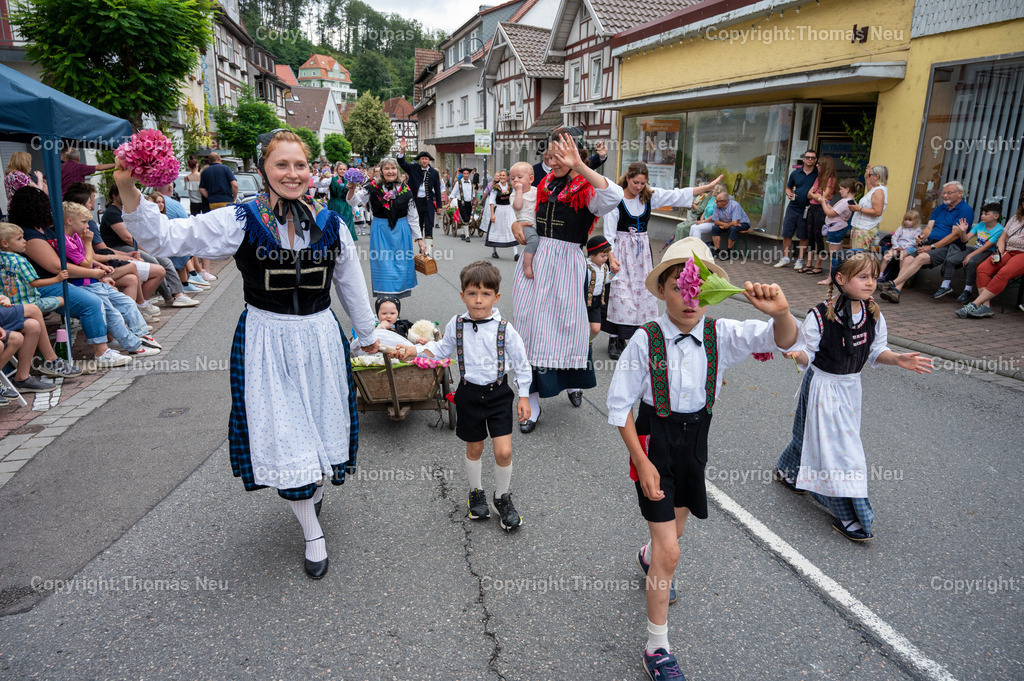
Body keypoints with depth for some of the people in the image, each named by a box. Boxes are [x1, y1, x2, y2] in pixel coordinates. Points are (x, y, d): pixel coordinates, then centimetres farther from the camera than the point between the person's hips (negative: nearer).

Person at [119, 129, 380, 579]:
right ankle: (312, 533, 21)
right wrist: (128, 190, -30)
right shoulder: (239, 222, -9)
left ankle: (316, 486, 48)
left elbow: (351, 284, 12)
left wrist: (367, 333, 21)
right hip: (265, 342, -2)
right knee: (282, 433, 2)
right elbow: (164, 238, -14)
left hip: (320, 337, 3)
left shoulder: (330, 225, 0)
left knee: (321, 423, 14)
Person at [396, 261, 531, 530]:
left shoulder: (504, 329, -13)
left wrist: (524, 396, -1)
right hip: (469, 394, 2)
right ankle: (476, 493, 39)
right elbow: (442, 348, 13)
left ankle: (503, 498, 20)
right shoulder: (456, 325, -6)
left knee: (503, 451, -6)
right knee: (474, 448, 15)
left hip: (498, 394, -2)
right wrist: (414, 350, 0)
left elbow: (521, 362, -3)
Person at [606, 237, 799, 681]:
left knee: (675, 524, 27)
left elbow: (782, 340, -21)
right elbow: (619, 406, -14)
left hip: (696, 438, 4)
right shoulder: (645, 340, -20)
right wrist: (642, 463, -16)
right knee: (670, 551, -3)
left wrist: (780, 313, -44)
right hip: (654, 440, -4)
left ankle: (649, 556, 64)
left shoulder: (720, 334, -11)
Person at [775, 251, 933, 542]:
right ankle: (846, 515, 8)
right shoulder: (820, 316, -22)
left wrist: (897, 358, -13)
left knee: (813, 437, 20)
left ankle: (788, 473, 48)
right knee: (835, 445, -4)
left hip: (850, 387, 6)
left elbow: (875, 351, 5)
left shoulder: (873, 315, -5)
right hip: (822, 388, -6)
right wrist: (797, 354, -38)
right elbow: (808, 353, -16)